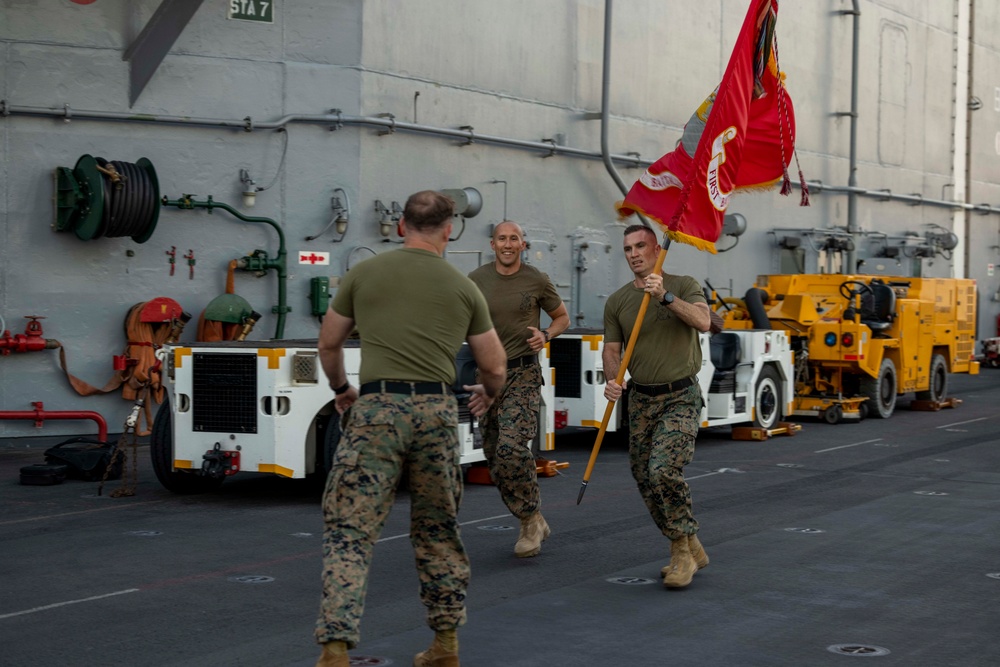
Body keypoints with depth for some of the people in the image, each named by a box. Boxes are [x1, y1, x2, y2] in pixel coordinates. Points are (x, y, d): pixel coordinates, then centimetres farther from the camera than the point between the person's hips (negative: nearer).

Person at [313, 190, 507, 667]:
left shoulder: (364, 274, 9)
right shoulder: (463, 288, 11)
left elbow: (329, 343, 21)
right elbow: (495, 367, 18)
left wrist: (340, 389, 40)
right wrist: (487, 394, 41)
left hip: (377, 408, -2)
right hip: (436, 410, 2)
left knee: (349, 533, -2)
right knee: (439, 532, 17)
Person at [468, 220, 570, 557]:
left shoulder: (537, 281, -1)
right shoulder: (477, 280, 4)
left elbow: (562, 317, 13)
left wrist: (546, 335, -8)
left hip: (523, 374, -4)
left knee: (512, 448, -21)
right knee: (494, 455, 6)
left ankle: (531, 520, -4)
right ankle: (533, 523, 20)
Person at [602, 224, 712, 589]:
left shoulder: (683, 286, 0)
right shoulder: (617, 301, 8)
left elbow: (703, 321, -17)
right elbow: (611, 349, 7)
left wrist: (665, 296, -26)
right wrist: (612, 380, -13)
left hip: (680, 398, -5)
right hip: (641, 399, 5)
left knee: (664, 470, -22)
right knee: (645, 480, 5)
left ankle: (683, 551, -6)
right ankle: (690, 549, 20)